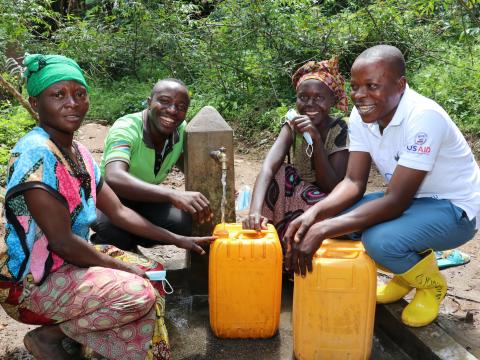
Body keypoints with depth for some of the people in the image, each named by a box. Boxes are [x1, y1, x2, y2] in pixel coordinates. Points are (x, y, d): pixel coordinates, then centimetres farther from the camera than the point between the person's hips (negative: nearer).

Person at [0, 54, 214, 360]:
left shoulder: (78, 152, 4)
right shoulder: (36, 153, -24)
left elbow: (119, 212, 9)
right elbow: (62, 241, -25)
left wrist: (179, 240, 7)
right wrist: (122, 267, -14)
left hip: (69, 260, 9)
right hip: (30, 281, -9)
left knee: (155, 272, 8)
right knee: (138, 295, -24)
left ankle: (70, 323, 5)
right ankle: (49, 334, -2)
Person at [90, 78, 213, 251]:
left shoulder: (181, 130, -12)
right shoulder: (126, 128, -29)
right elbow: (113, 178, -49)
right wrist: (173, 194, -61)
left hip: (147, 198, 5)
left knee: (186, 223, -23)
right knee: (113, 229, -37)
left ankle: (130, 242, 5)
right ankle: (100, 246, 1)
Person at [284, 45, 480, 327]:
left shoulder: (424, 116, -30)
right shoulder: (361, 115, -8)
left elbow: (395, 202, -32)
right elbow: (354, 182, -9)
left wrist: (323, 230, -38)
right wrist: (314, 214, -29)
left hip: (455, 208, -7)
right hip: (410, 199, 7)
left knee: (380, 239, -33)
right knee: (331, 218, -12)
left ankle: (431, 283, 3)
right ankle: (405, 274, 12)